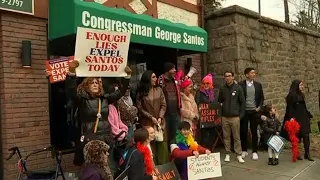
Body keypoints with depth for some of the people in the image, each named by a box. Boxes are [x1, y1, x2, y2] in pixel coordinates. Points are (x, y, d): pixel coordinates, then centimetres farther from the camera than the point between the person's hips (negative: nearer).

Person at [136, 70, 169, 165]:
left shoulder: (159, 90, 6)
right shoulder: (141, 93, 0)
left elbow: (164, 105, 2)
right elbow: (140, 108, -4)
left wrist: (160, 117, -10)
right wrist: (151, 118, -11)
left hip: (160, 122, 2)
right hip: (147, 124, -2)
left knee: (162, 146, 3)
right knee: (151, 146, -2)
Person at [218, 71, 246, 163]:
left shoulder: (238, 88, 0)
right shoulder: (222, 89, 8)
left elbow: (243, 102, 1)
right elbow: (219, 102, 14)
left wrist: (241, 115, -3)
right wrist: (220, 114, 4)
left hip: (235, 117, -2)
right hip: (224, 117, 3)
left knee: (237, 137, 0)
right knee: (226, 136, 7)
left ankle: (239, 154, 10)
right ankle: (228, 154, 17)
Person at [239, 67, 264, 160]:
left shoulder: (258, 85, 5)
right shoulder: (241, 85, -4)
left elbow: (262, 97, 12)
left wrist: (259, 107, 0)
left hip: (254, 111, 2)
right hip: (244, 111, -2)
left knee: (254, 132, 5)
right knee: (243, 131, 6)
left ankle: (255, 151, 14)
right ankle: (244, 150, 20)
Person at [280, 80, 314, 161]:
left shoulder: (301, 95, 12)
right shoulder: (291, 96, -12)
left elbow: (304, 108, 18)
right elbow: (290, 108, -16)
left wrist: (309, 116, 18)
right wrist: (291, 117, -24)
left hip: (303, 118, 7)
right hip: (296, 119, -7)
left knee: (306, 135, 4)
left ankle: (307, 154, 13)